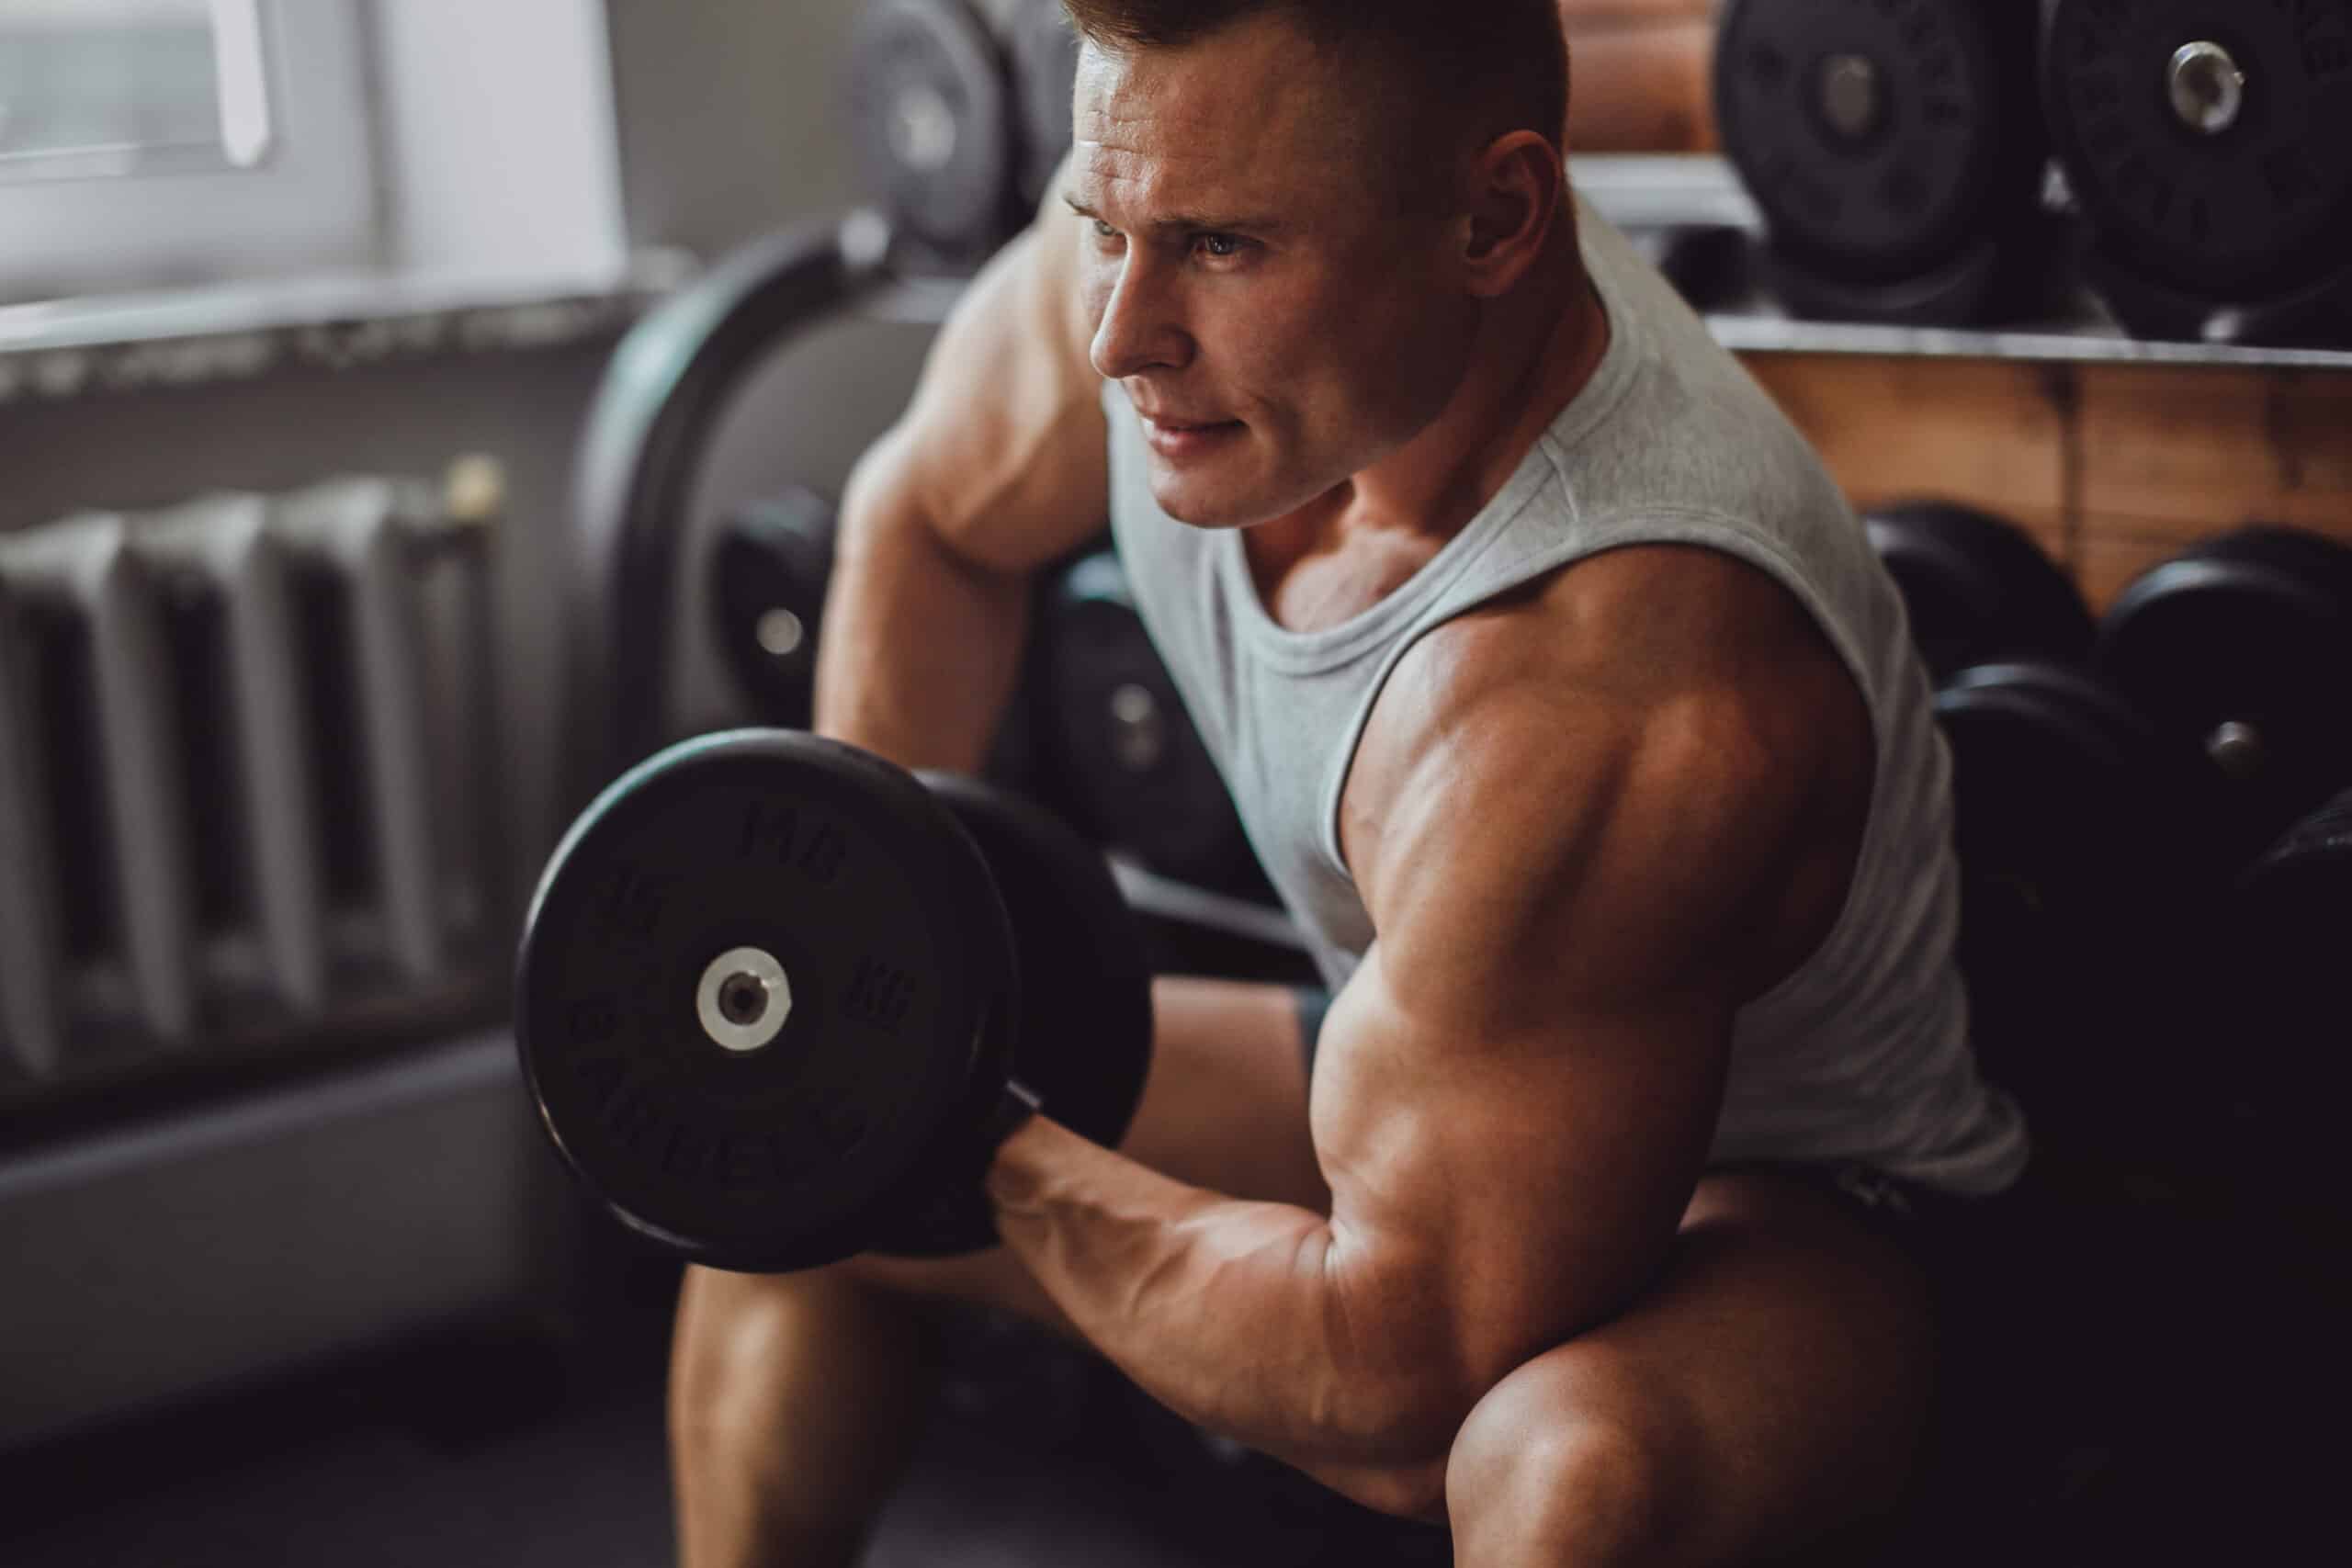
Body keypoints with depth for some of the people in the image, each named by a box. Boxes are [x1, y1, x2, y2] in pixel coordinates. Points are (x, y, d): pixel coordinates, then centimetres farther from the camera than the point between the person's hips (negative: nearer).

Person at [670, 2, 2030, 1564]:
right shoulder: (1174, 217, -19)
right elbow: (931, 516, 4)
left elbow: (1397, 1379, -33)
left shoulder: (1602, 689, -41)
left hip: (1780, 1202, -7)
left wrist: (999, 1169, -22)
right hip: (1425, 1077, 7)